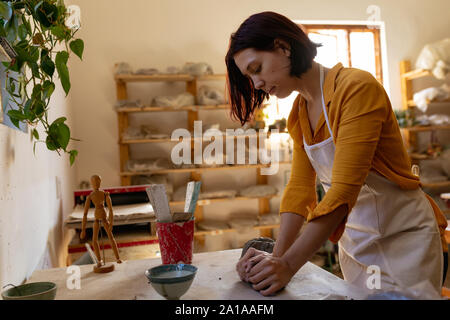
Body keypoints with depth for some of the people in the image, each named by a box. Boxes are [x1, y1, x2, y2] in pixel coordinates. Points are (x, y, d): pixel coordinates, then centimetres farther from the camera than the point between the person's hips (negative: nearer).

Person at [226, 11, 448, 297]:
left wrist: (289, 265, -30)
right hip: (354, 241, 6)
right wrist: (276, 257, -14)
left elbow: (344, 189, -28)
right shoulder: (299, 114, 3)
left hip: (404, 240, -6)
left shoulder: (357, 87, -21)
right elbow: (300, 187, -3)